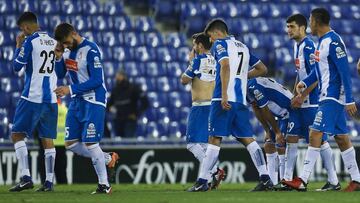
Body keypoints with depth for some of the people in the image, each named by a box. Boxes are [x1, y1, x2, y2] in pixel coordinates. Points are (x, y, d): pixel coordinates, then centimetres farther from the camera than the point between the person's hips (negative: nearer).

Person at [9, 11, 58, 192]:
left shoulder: (30, 41, -10)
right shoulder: (54, 42, 11)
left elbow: (17, 66, -6)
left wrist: (18, 46, 7)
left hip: (32, 97, -6)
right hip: (51, 98, 6)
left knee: (17, 134, 0)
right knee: (48, 140, 8)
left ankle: (26, 177, -13)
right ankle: (49, 182, 3)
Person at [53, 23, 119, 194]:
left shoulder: (90, 50, -20)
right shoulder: (67, 50, 4)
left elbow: (97, 80, -23)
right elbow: (60, 74, 14)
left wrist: (71, 89, -25)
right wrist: (58, 58, -6)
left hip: (93, 102, -8)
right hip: (77, 101, 8)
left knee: (90, 143, -10)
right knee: (71, 144, 5)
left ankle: (104, 185, 0)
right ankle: (107, 158, 22)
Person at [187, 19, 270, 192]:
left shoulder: (220, 44, 0)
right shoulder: (243, 47, 23)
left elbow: (225, 66, -17)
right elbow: (262, 69, 27)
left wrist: (224, 95, -23)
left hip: (225, 99, -7)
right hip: (241, 100, 7)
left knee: (215, 139, -6)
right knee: (247, 139, 5)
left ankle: (202, 181, -6)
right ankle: (265, 178, -4)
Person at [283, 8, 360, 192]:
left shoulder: (333, 42, -17)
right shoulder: (322, 41, 13)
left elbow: (344, 71, -19)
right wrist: (305, 82, 11)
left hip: (332, 97, -10)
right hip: (327, 96, 10)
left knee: (315, 135, -11)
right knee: (341, 138, 10)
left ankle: (302, 181, -12)